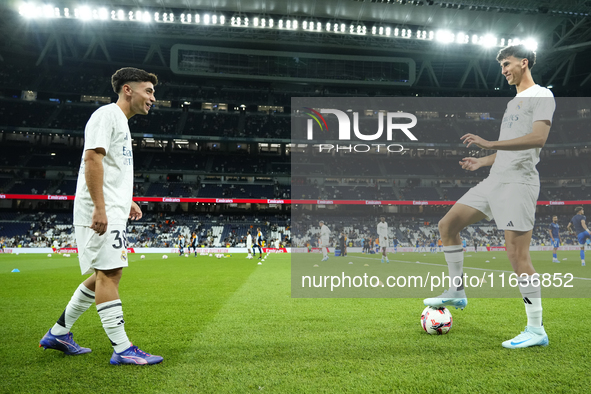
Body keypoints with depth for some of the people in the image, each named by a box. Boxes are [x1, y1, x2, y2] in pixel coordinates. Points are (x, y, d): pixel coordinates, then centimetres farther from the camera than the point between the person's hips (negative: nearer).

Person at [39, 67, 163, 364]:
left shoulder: (121, 121, 24)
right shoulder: (107, 114, -7)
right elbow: (92, 157, -18)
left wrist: (127, 202, 22)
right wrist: (100, 208, -24)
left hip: (111, 212, 10)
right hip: (101, 212, -10)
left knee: (105, 273, 13)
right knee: (109, 273, -9)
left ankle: (58, 333, 24)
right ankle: (122, 349, -6)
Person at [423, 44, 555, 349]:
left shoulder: (542, 95, -3)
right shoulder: (513, 103, 25)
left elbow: (538, 138, -20)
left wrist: (490, 144, -27)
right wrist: (482, 162, 22)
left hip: (517, 183, -9)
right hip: (494, 180, 9)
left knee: (517, 254, -13)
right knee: (447, 225, 5)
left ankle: (536, 330, -2)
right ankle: (456, 292, 16)